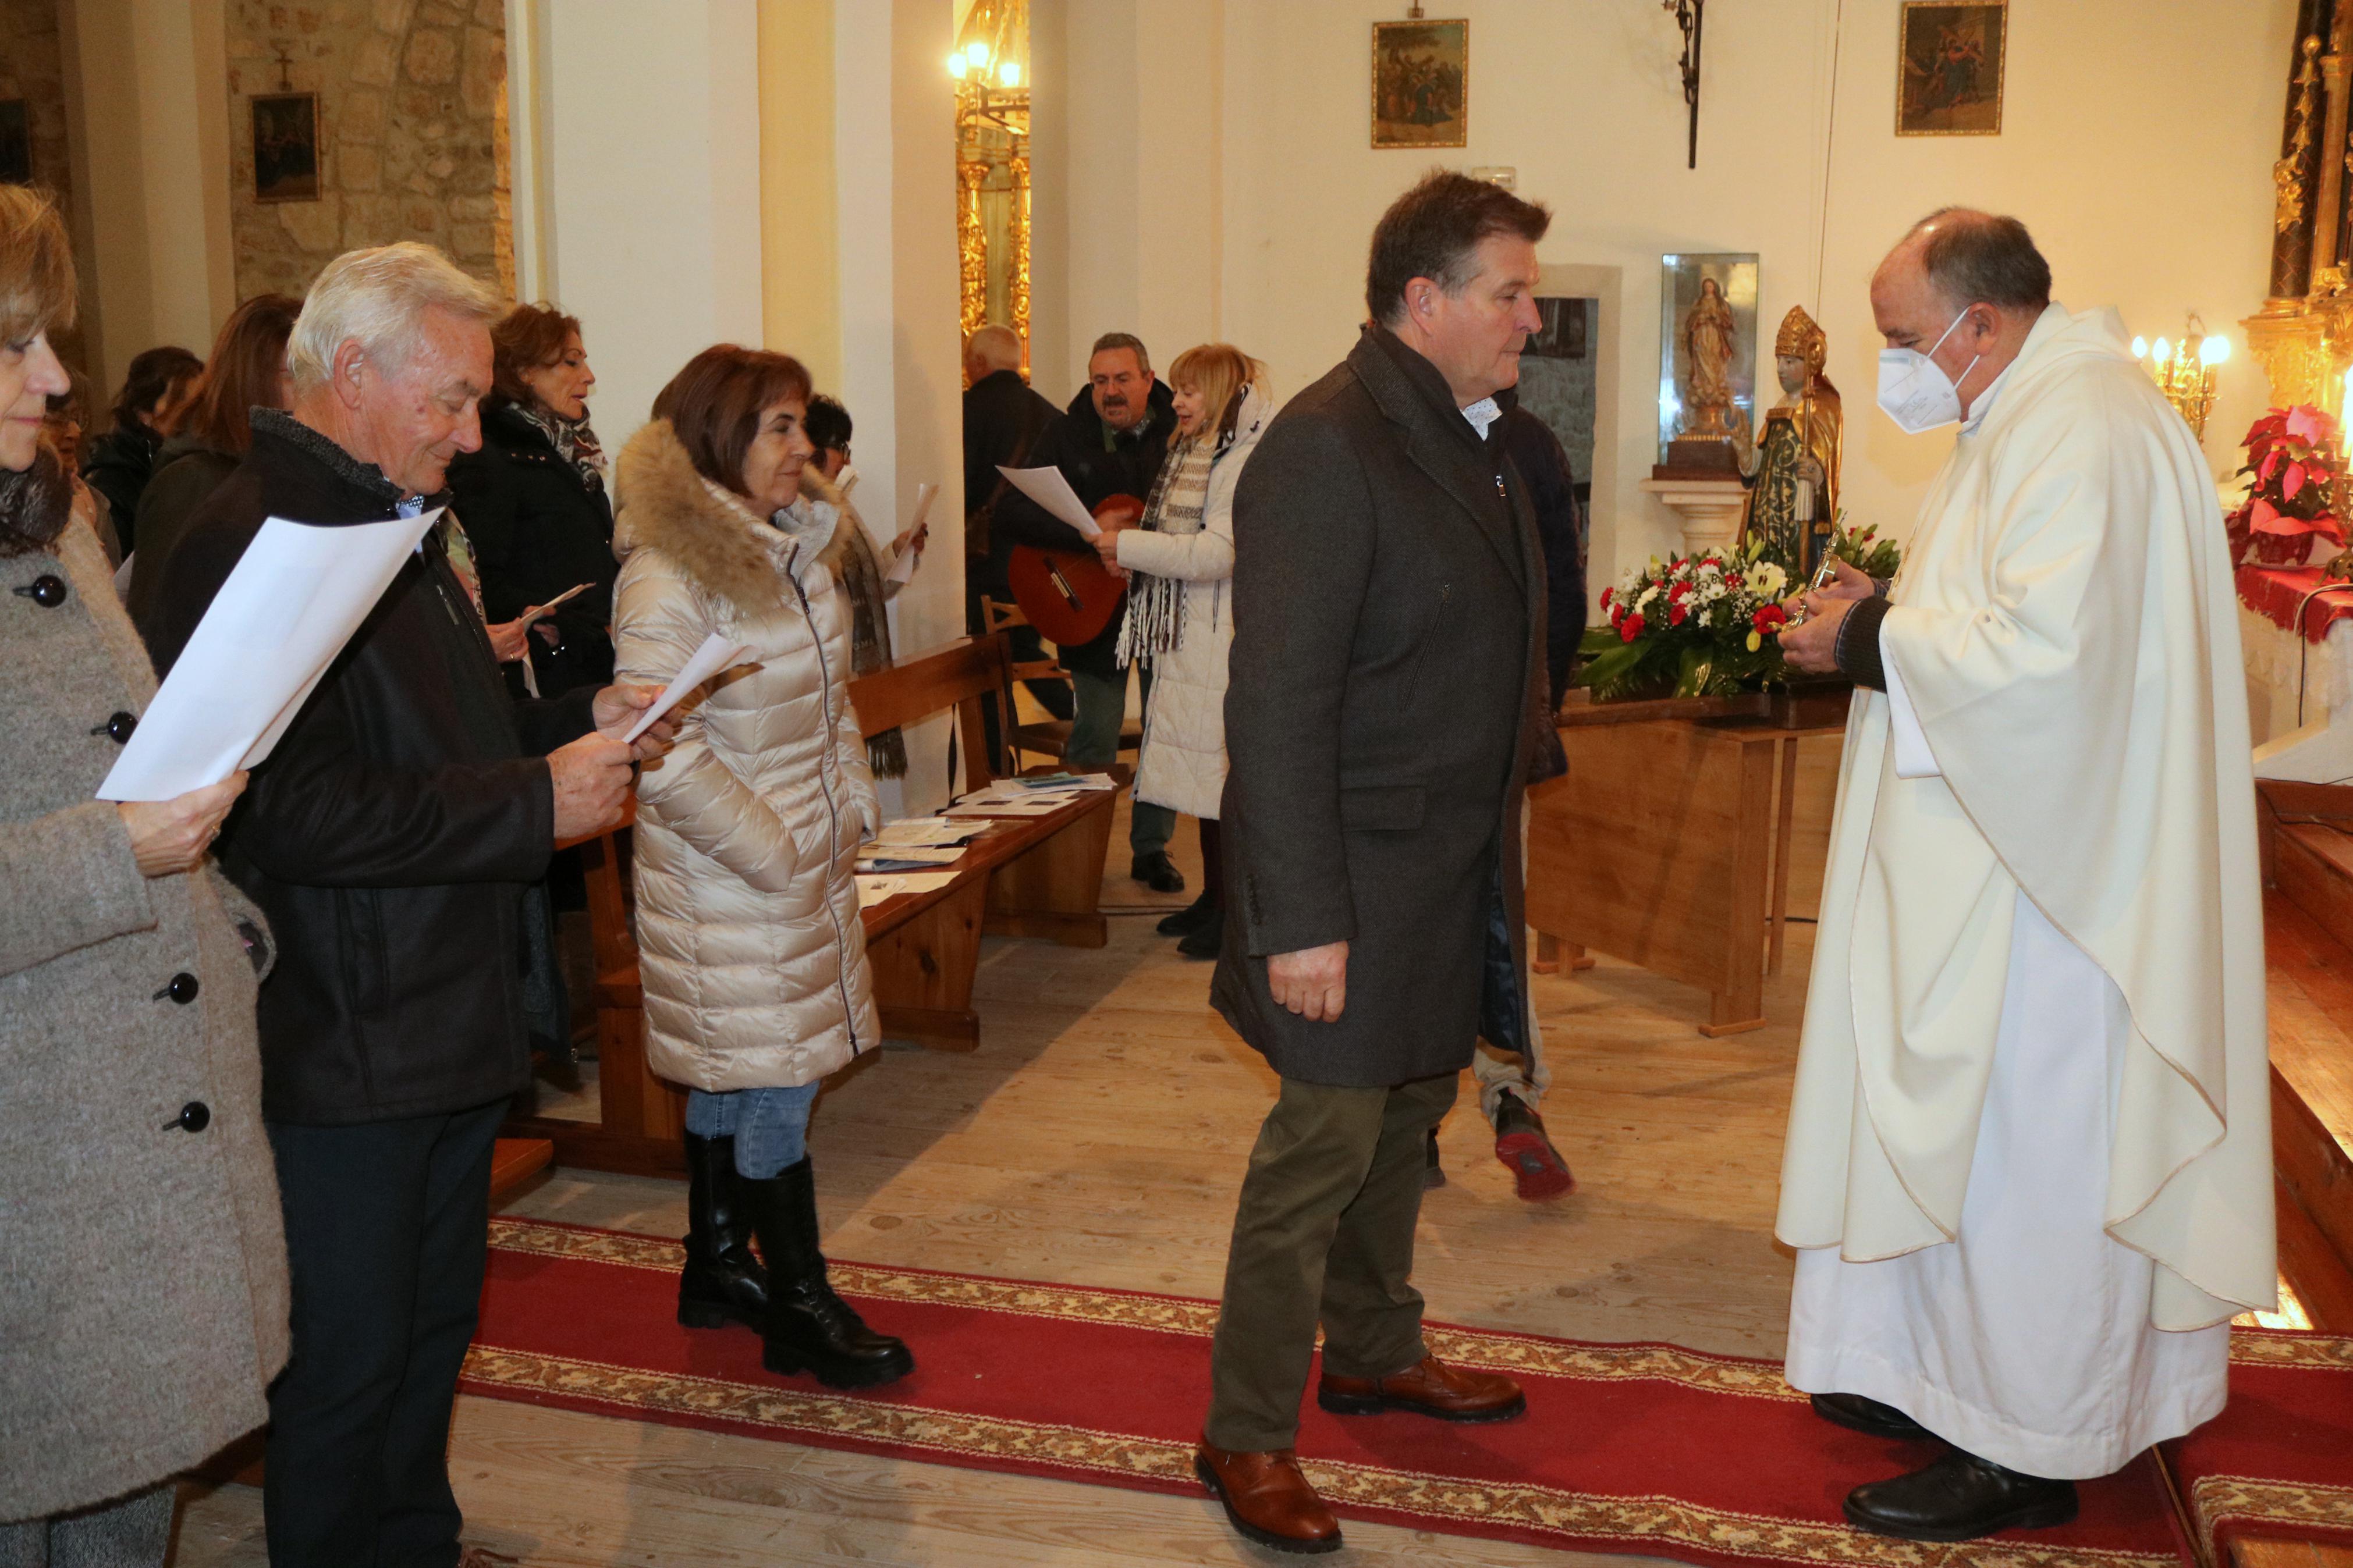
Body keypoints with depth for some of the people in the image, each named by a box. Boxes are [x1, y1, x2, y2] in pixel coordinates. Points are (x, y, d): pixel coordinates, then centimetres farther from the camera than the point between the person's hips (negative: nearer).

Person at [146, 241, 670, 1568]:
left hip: (451, 1017, 10)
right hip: (347, 1048, -10)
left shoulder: (390, 524, 16)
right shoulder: (256, 542, -19)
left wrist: (580, 722, 6)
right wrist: (536, 801, -23)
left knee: (434, 1324, 21)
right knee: (350, 1358, 5)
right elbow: (295, 809, -27)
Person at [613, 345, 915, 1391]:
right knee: (776, 1081, -2)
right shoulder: (668, 579, -18)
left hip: (807, 860, 8)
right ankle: (802, 1310, 10)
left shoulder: (789, 548, 10)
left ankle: (716, 1267, 31)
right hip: (727, 877, -8)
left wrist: (854, 810, 11)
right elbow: (667, 756, -22)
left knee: (730, 1078, 17)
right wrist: (772, 853, -17)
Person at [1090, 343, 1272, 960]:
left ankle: (1236, 910, 4)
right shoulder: (1193, 453, 18)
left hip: (1229, 643, -9)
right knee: (1204, 774, 14)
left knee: (1227, 778, -4)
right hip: (1190, 642, 10)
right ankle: (1213, 895, 25)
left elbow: (1217, 552, -23)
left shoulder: (1249, 461, -14)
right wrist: (1134, 560, 7)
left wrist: (1129, 546, -18)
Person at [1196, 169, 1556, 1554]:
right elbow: (1279, 703, -22)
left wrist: (1506, 836, 15)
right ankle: (1248, 1436, 15)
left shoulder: (1475, 438, 11)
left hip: (1458, 869, 9)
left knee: (1407, 1122, 20)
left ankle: (1374, 1351, 39)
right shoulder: (1326, 450, -18)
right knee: (1324, 1146, -1)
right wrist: (1300, 919, -23)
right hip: (1362, 880, -9)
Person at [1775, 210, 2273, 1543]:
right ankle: (1954, 1378, 30)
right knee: (1970, 1140, 17)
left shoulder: (2084, 432, -20)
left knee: (2022, 1156, 0)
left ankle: (2027, 1456, 14)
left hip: (2045, 885, -11)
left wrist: (1873, 641, -16)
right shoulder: (2034, 414, 14)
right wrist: (1891, 609, 7)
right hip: (2002, 867, 11)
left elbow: (2045, 652, -29)